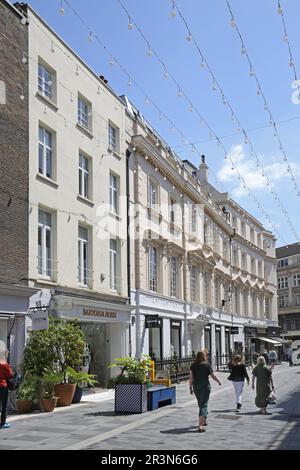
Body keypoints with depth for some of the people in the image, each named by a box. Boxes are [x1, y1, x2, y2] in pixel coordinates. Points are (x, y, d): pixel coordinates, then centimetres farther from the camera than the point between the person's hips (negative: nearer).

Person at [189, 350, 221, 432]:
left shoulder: (193, 365, 1)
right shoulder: (207, 365, -7)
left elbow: (191, 378, -1)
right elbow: (212, 376, -1)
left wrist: (190, 387, 5)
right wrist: (218, 381, 16)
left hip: (196, 386, 4)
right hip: (205, 385, -4)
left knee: (201, 404, 21)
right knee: (203, 405, -3)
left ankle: (204, 421, 36)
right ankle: (201, 425, -14)